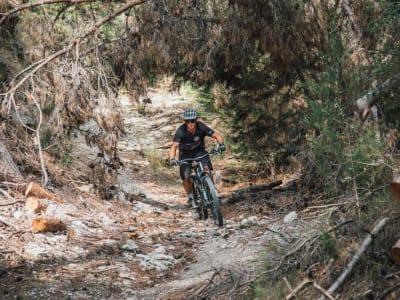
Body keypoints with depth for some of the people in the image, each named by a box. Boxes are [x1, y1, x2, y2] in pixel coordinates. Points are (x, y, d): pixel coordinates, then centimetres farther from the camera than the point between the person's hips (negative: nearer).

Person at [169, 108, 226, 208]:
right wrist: (172, 159, -56)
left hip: (199, 150, 1)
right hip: (185, 153, -1)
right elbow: (174, 146, -38)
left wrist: (221, 144, -48)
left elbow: (217, 136, -26)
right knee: (185, 177, -10)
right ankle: (190, 197, 15)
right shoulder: (181, 131, -30)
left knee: (206, 168, -25)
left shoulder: (201, 127, -26)